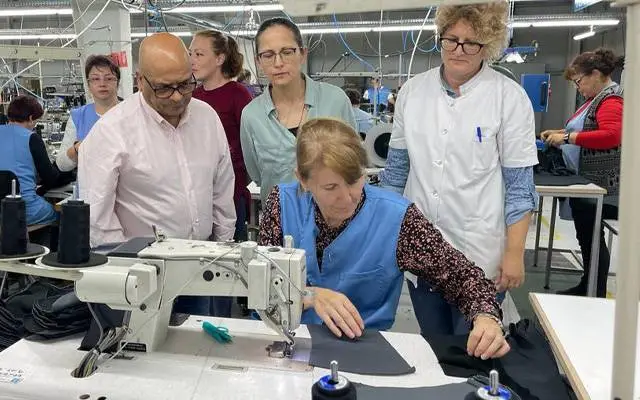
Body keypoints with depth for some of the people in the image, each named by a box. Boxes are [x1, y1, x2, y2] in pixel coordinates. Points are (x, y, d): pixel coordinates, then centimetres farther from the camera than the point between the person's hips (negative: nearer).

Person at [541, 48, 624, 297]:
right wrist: (560, 132, 10)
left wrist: (567, 137, -26)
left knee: (591, 236, -2)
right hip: (586, 184, 9)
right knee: (586, 234, 16)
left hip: (600, 186, -9)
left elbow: (611, 135, -29)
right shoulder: (597, 98, 14)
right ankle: (587, 286, 28)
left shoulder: (611, 99, -15)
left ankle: (597, 296, 10)